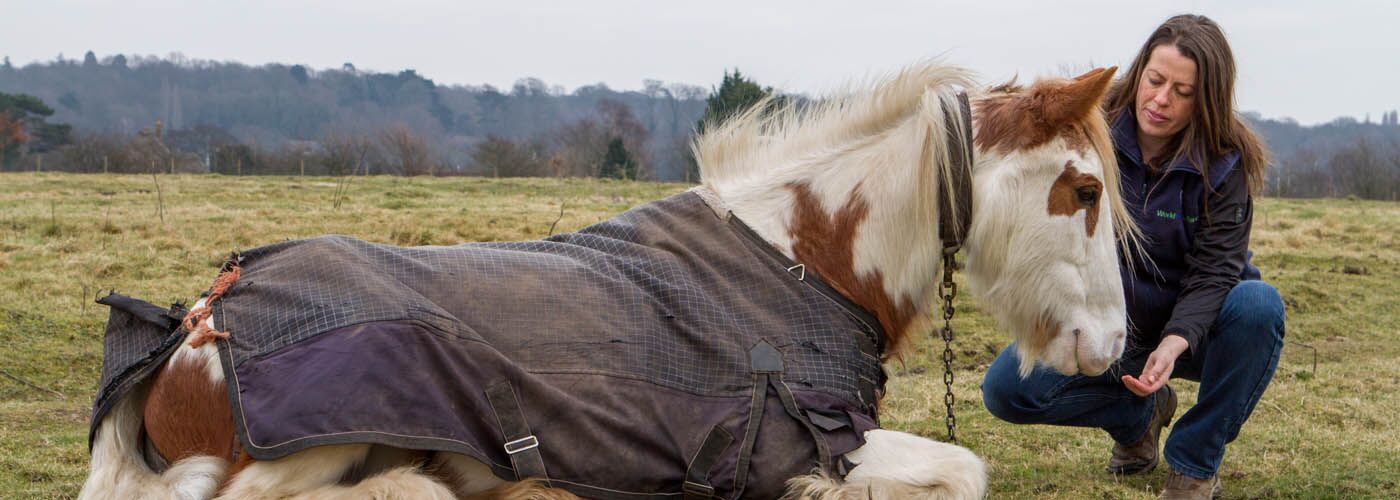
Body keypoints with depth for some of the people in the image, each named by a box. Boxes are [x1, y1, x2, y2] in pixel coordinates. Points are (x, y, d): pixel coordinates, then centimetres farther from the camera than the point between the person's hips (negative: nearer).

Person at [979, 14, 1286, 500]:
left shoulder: (1223, 164, -16)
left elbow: (1213, 271, -22)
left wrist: (1173, 345, -41)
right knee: (1005, 389, -19)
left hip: (1190, 328, -2)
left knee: (1258, 305, -34)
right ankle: (1139, 414, 10)